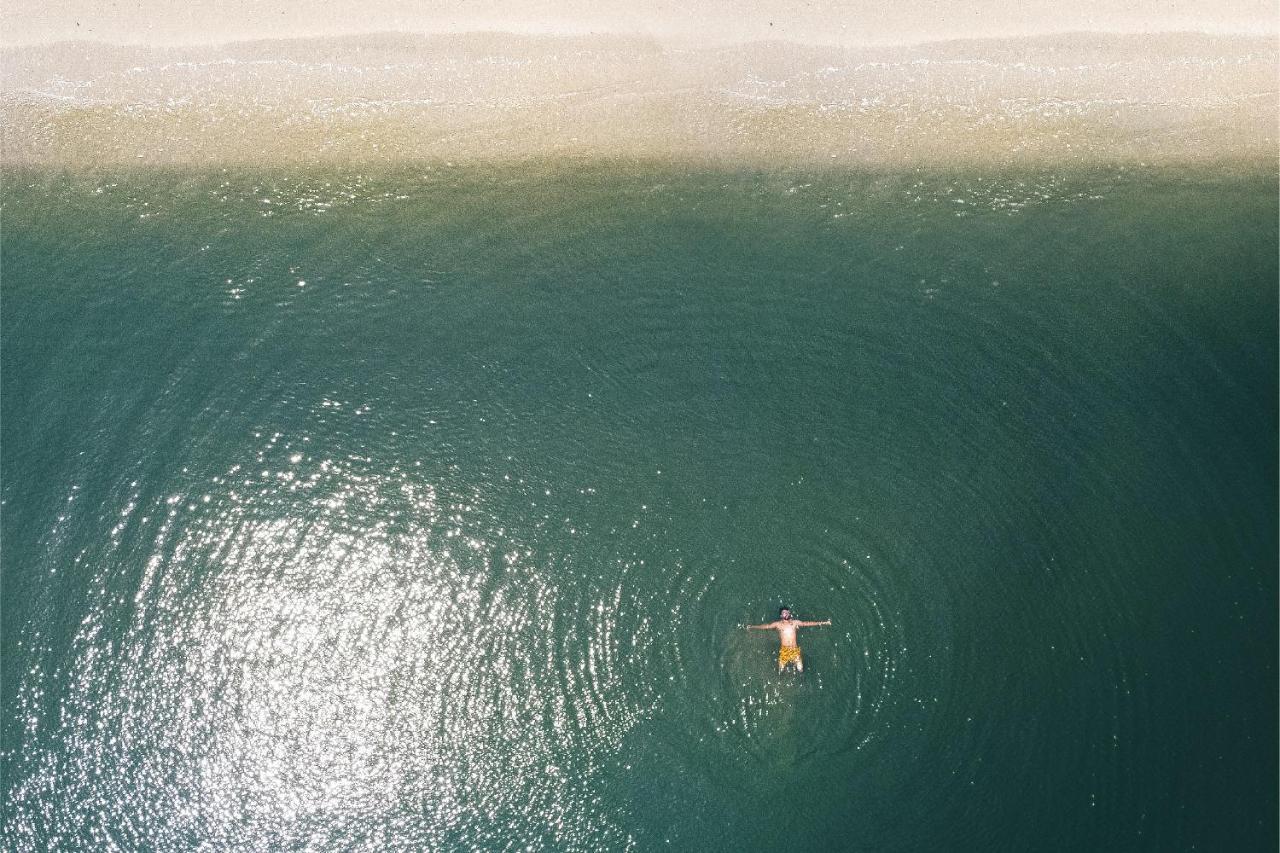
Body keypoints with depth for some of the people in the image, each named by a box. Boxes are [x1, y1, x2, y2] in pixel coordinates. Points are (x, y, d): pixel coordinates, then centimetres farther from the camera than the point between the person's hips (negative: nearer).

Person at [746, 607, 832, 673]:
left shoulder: (795, 622, 10)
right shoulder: (777, 624, 5)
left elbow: (808, 624, 8)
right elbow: (765, 627, -1)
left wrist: (823, 623, 4)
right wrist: (752, 627, -13)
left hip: (795, 650, 1)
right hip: (784, 650, -1)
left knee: (800, 670, -2)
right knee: (781, 671, -4)